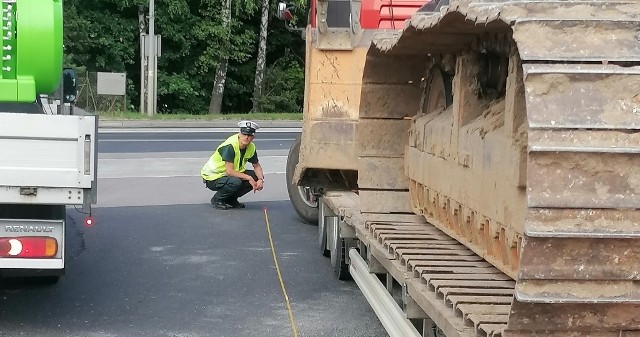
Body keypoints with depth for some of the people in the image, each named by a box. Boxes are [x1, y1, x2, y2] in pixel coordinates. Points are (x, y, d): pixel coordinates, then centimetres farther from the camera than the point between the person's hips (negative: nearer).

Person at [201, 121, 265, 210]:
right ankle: (217, 200, -8)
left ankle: (231, 199, 7)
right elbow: (229, 171, -32)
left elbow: (257, 166, 7)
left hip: (229, 175, 8)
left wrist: (260, 179, -13)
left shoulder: (251, 147, -4)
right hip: (213, 177, -8)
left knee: (256, 177, -7)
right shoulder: (230, 146, -28)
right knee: (235, 182, -36)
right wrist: (248, 178, -29)